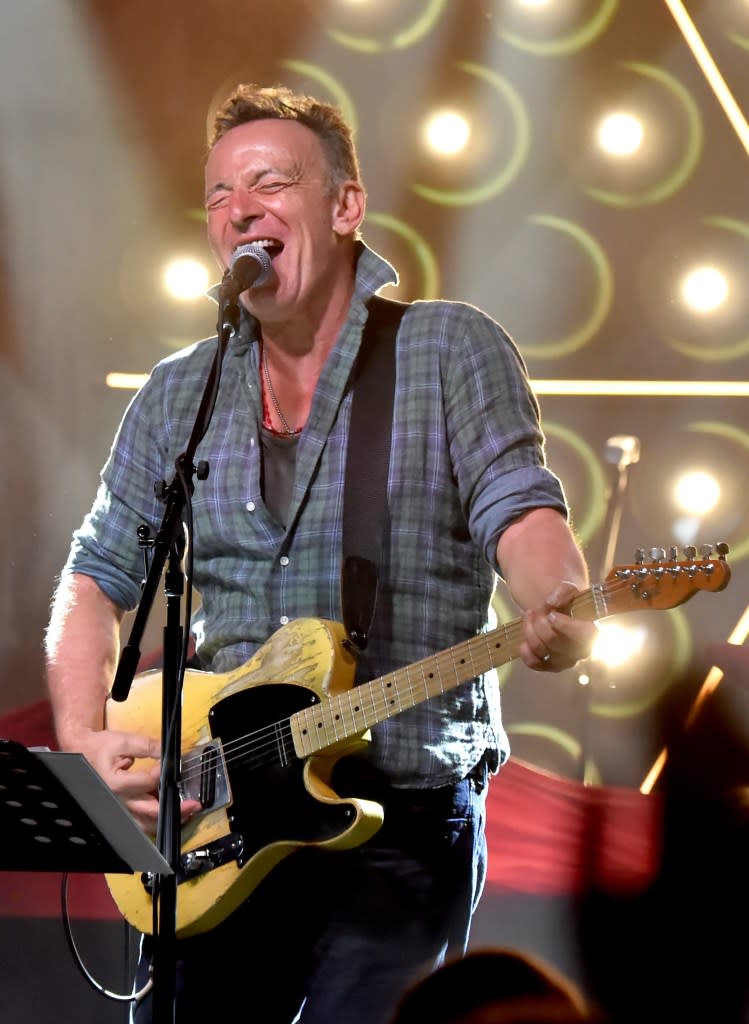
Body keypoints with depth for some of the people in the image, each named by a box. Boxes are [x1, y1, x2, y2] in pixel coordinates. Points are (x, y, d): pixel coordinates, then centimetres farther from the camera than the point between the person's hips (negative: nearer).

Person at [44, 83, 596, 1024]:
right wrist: (85, 744, -2)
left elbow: (520, 512, -14)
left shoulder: (450, 351, -1)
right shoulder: (177, 397, 11)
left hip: (406, 816, -4)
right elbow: (97, 576, 15)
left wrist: (556, 615, -37)